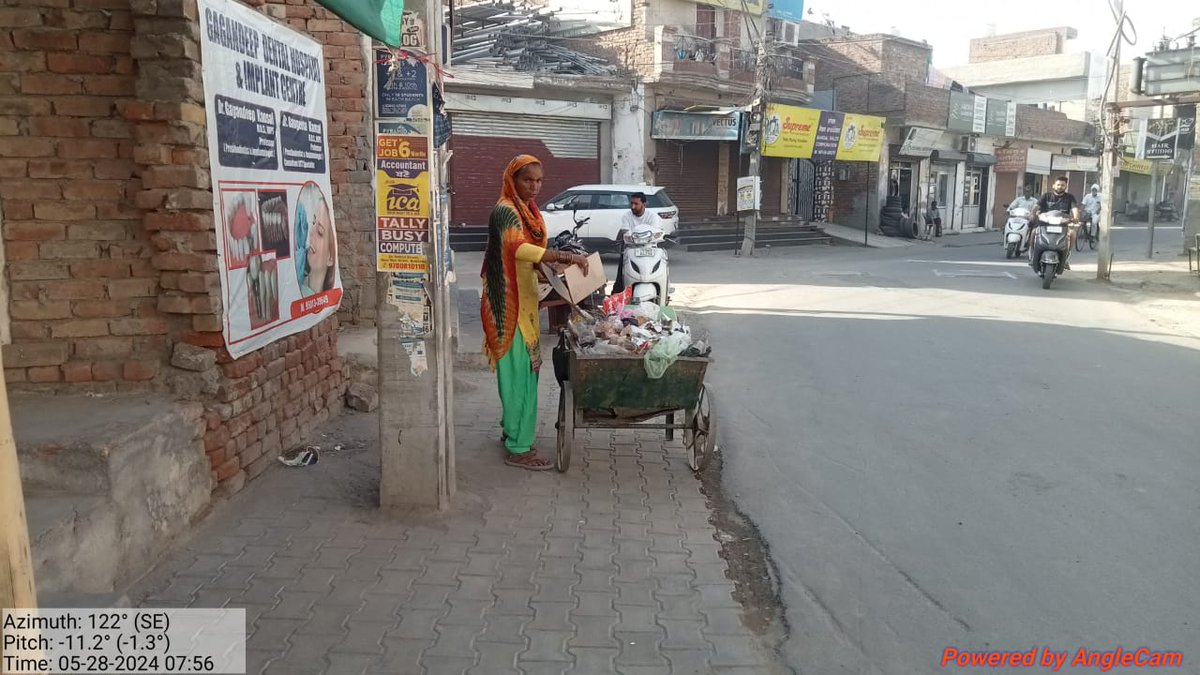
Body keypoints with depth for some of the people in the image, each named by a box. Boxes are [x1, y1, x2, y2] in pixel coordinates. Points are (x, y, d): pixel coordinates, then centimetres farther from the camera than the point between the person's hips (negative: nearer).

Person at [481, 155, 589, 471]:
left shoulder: (527, 209, 14)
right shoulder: (505, 211, -16)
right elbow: (517, 247, -34)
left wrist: (556, 266, 0)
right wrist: (564, 257, -37)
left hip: (524, 303, 9)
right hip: (509, 305, -9)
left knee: (520, 371, 16)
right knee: (520, 372, -7)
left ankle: (512, 431, 30)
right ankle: (518, 448, 0)